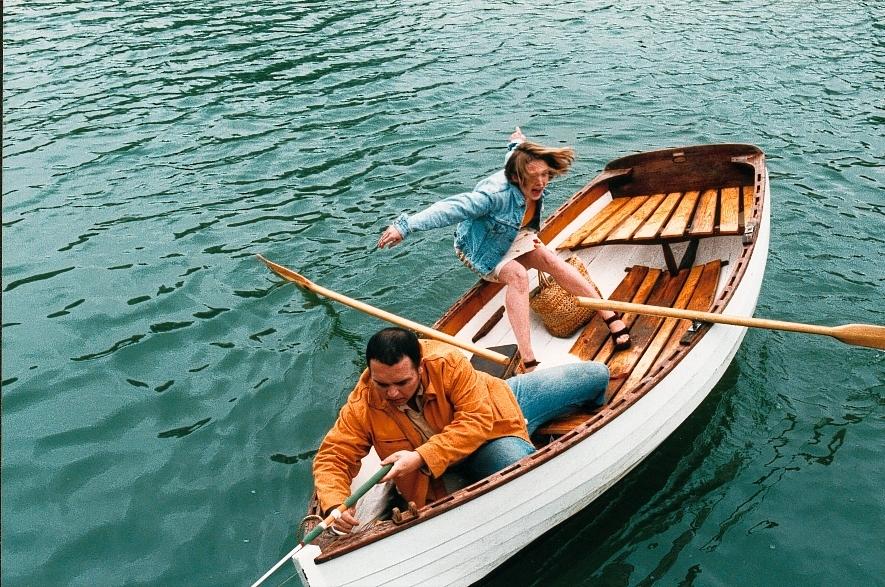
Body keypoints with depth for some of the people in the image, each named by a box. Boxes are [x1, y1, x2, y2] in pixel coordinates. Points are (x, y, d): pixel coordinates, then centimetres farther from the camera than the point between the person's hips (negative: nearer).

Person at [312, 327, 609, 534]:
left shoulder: (447, 362, -34)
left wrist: (422, 457, -40)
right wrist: (335, 504, -40)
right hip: (475, 455, 0)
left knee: (595, 375, 3)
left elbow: (477, 420, -33)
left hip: (500, 406, 0)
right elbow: (332, 458, -19)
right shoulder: (361, 409, -25)